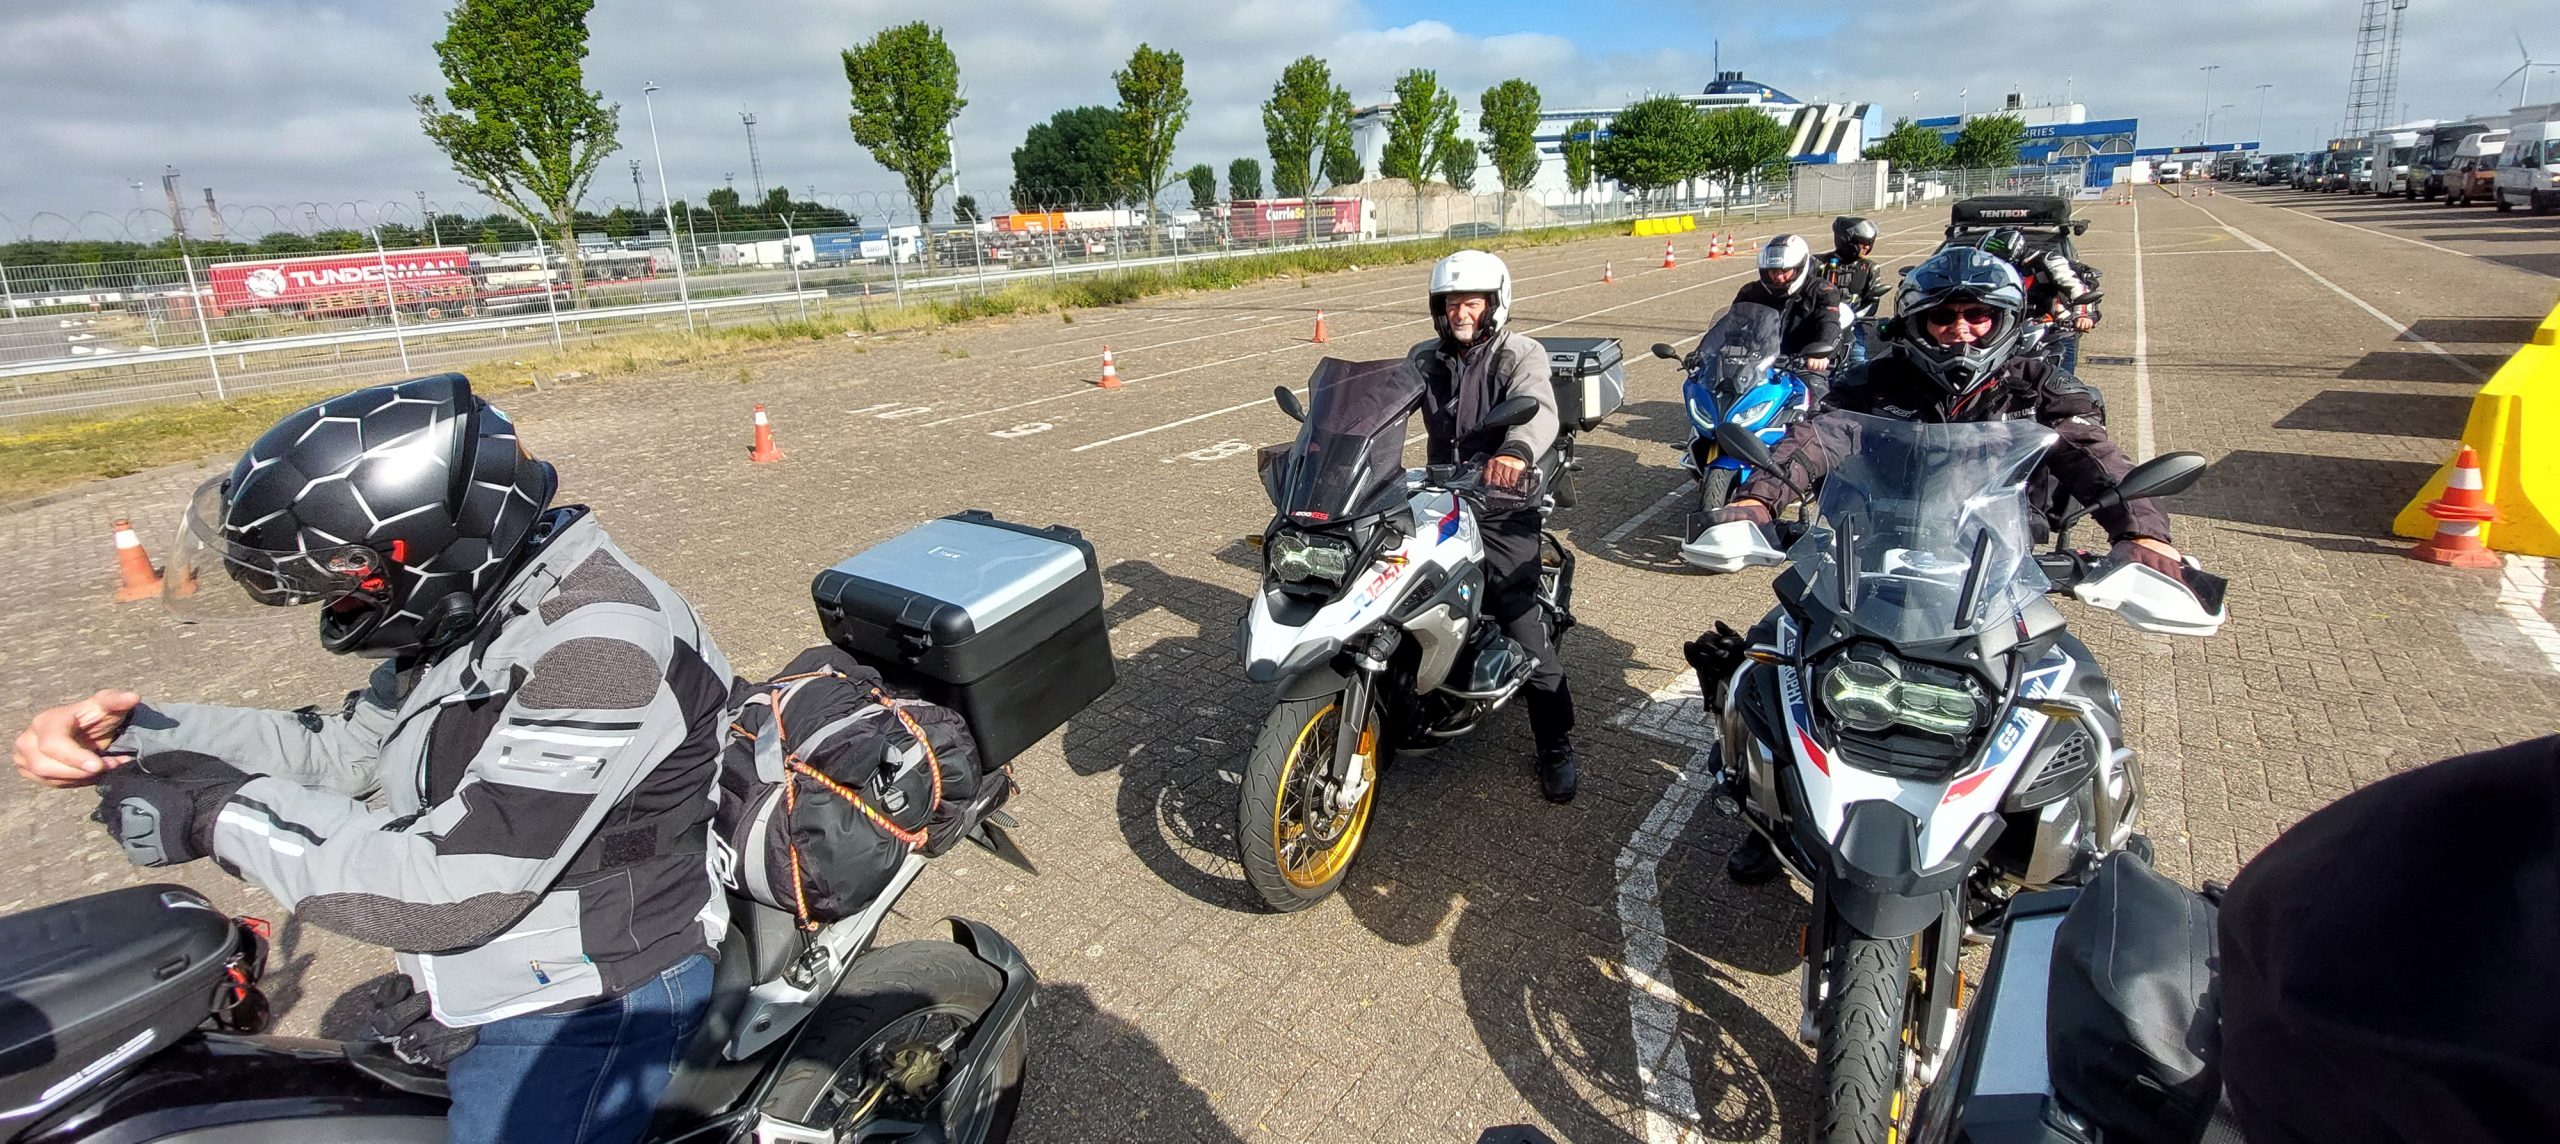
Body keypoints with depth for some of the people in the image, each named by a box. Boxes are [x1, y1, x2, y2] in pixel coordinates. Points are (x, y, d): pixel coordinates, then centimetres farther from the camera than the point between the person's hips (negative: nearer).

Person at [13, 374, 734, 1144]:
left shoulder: (601, 648, -32)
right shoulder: (471, 610, 1)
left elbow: (452, 891, -29)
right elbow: (342, 749, 15)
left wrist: (222, 815, -17)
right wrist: (138, 734, 0)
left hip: (577, 1018, -9)